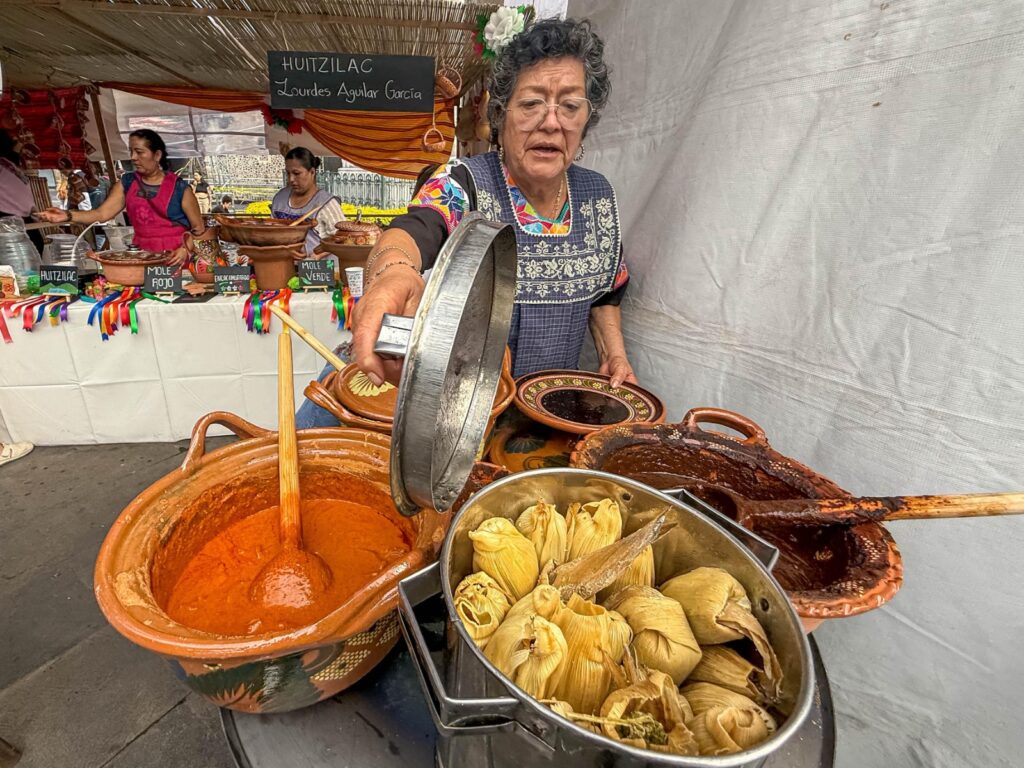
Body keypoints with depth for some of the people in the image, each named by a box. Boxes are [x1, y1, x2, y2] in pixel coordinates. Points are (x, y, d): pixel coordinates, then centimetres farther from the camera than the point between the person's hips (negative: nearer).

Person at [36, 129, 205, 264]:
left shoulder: (179, 188, -4)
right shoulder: (127, 183, 9)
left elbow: (199, 229, -4)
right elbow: (102, 213, 2)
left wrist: (186, 249, -19)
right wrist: (67, 216, -12)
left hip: (176, 261, -4)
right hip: (143, 258, 4)